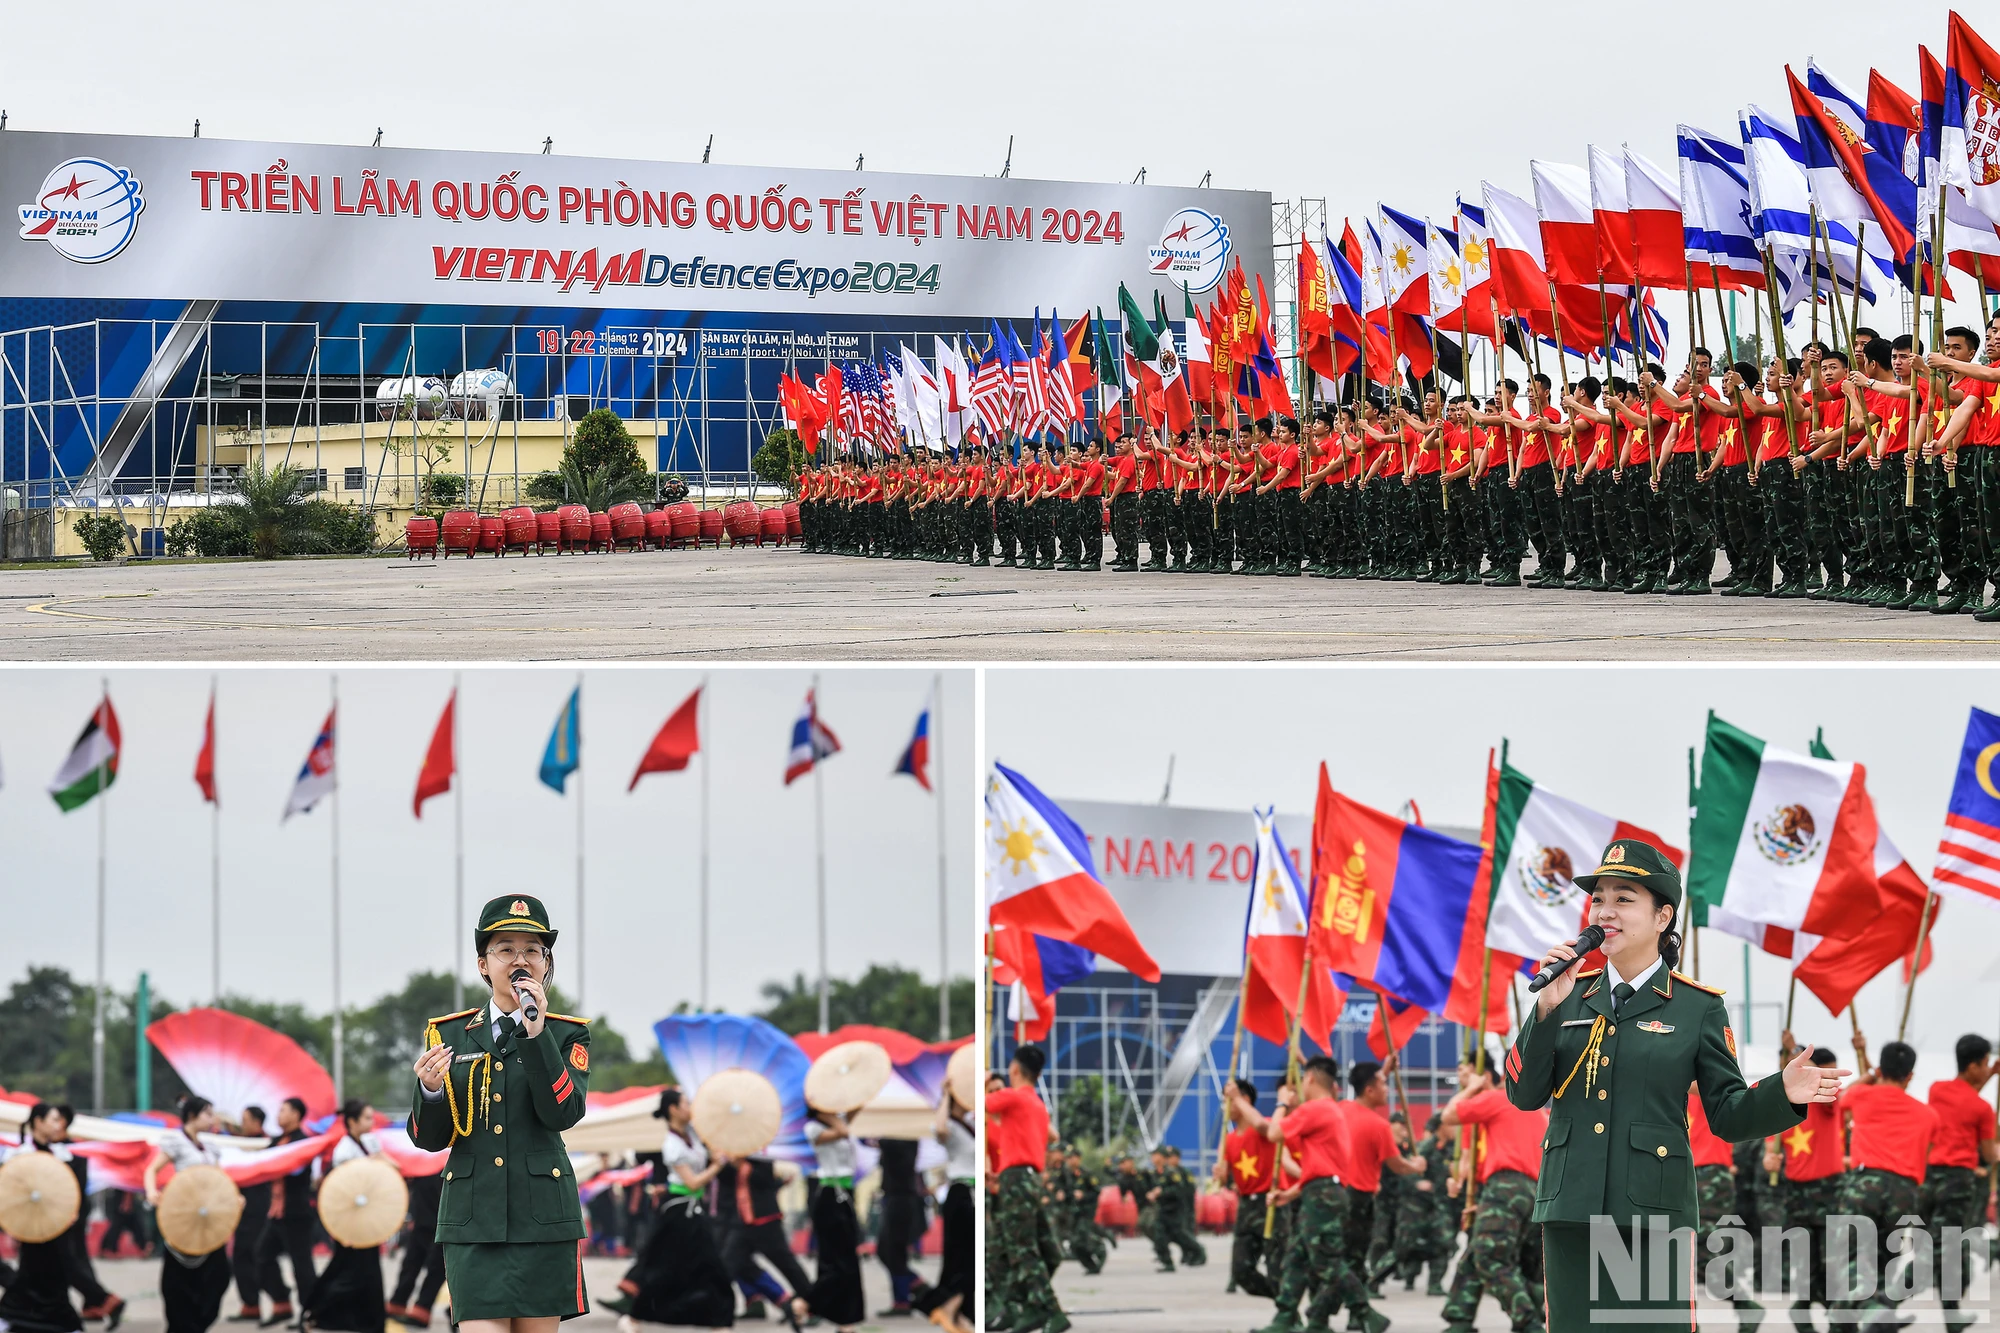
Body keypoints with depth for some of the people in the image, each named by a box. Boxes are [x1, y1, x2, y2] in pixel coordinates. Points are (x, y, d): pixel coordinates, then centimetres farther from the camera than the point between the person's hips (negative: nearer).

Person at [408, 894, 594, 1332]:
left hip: (542, 1216, 0)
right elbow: (429, 1139, 5)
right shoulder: (448, 1034, 8)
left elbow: (563, 1114, -11)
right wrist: (430, 1089, -16)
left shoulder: (567, 1035, 6)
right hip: (473, 1221, 0)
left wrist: (536, 1032, -17)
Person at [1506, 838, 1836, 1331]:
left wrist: (1782, 1093, -18)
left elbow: (1728, 1114, 2)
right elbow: (1524, 1095, 5)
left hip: (1654, 1213, -3)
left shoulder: (1698, 1006, 3)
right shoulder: (1570, 996, 10)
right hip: (1572, 1211, 3)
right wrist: (1547, 1008, -7)